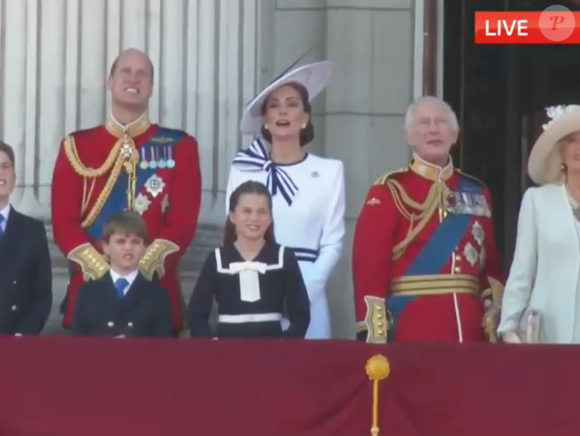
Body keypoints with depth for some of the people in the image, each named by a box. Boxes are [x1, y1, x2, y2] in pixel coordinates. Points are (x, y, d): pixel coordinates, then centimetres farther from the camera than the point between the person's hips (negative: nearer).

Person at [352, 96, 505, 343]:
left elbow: (491, 265, 14)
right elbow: (369, 266, -8)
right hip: (410, 329, -5)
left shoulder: (476, 193, 13)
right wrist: (375, 335, -15)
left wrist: (494, 327, 4)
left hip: (468, 330, 5)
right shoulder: (389, 192, -1)